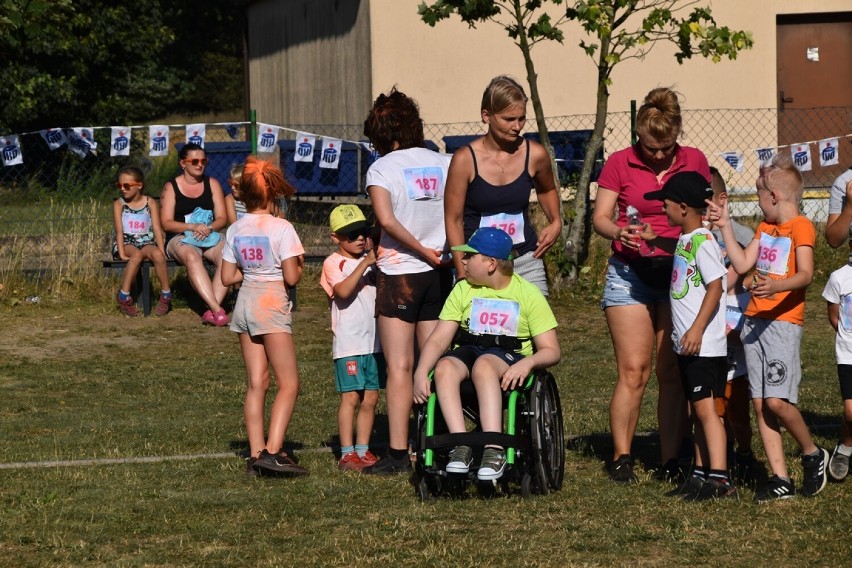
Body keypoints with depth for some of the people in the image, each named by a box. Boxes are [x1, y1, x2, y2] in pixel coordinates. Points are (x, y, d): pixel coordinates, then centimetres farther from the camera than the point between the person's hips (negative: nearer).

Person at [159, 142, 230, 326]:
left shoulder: (212, 184, 12)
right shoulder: (171, 187, 4)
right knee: (192, 256, -39)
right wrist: (193, 227, -20)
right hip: (180, 239, -3)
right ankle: (216, 310, -48)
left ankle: (212, 310, -38)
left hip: (209, 237, 3)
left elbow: (222, 218, 6)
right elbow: (166, 223, -5)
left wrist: (208, 228, -16)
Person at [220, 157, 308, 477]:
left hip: (245, 303, 6)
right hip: (272, 305, -6)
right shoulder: (281, 228, -11)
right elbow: (291, 277, -14)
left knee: (256, 384, 8)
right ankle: (273, 451, -15)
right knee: (289, 383, -3)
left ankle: (256, 454, 5)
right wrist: (299, 265, 6)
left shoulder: (235, 230, 6)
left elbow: (227, 278, 8)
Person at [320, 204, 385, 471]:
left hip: (374, 340, 6)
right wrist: (364, 264, -24)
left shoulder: (371, 260, 15)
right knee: (350, 397, -6)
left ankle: (363, 450, 13)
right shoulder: (334, 263, -4)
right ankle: (347, 453, -3)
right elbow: (343, 291, -20)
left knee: (371, 398, 6)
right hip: (349, 342, -6)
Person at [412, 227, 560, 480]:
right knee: (445, 367, -33)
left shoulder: (528, 294, 2)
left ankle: (494, 450, -49)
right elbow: (438, 339, 4)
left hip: (509, 360, -3)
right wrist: (421, 373, -15)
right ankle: (461, 445, -42)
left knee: (484, 364, -39)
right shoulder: (463, 290, 13)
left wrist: (528, 363, -25)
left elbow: (551, 351, -2)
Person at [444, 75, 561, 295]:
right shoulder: (465, 160, -8)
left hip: (526, 262, 3)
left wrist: (555, 223, 9)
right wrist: (463, 273, -7)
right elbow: (453, 220, -3)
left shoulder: (534, 155, 0)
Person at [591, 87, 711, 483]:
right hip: (631, 273, -2)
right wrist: (619, 233, -21)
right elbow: (600, 217, -1)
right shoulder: (620, 163, -1)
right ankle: (621, 457, 2)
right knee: (633, 371, -7)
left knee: (672, 372, 0)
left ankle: (671, 459, 5)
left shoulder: (694, 161, 6)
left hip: (680, 272, 2)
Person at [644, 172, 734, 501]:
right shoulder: (684, 240, 15)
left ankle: (720, 480, -14)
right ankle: (701, 473, 20)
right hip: (688, 346, 10)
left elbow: (716, 286, -21)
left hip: (705, 346, -10)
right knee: (697, 410, 13)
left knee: (706, 408, -12)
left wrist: (697, 329, -24)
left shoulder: (703, 241, -14)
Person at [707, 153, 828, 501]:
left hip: (783, 322, -8)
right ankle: (780, 479, 4)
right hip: (754, 322, 8)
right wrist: (726, 226, 15)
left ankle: (812, 454, 7)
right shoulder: (765, 228, 20)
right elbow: (742, 264, 14)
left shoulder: (801, 227, -7)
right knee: (760, 404, 2)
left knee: (777, 401, -16)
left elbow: (805, 274, -19)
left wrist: (777, 285, -37)